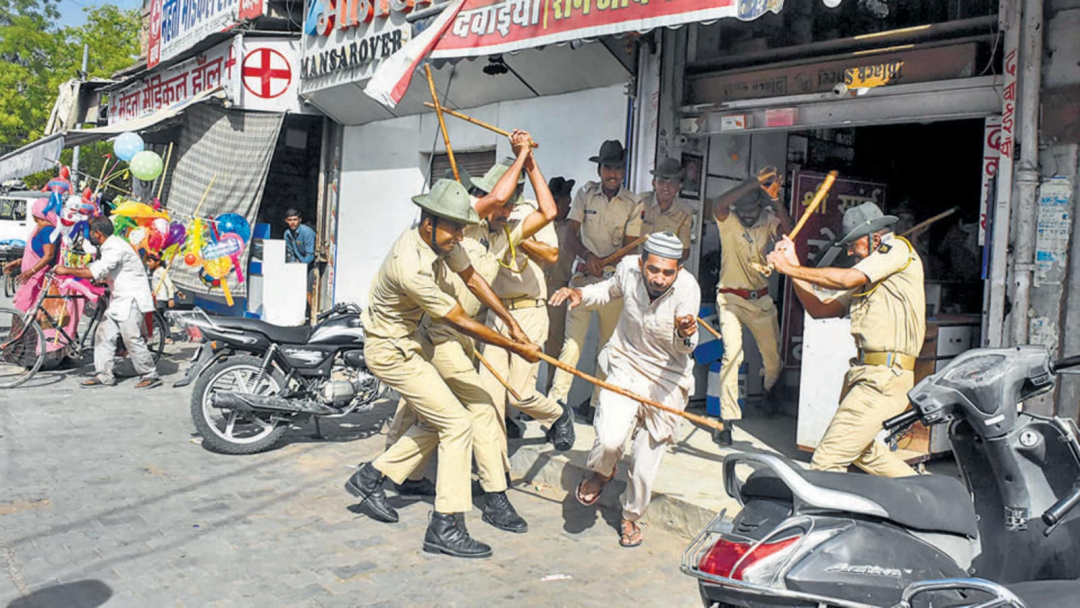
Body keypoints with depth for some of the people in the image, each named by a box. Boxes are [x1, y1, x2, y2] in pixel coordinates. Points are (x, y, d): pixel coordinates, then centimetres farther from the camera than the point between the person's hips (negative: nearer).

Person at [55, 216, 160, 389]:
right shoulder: (107, 247, 14)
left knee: (132, 339, -10)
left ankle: (151, 376, -2)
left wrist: (67, 270, -18)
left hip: (131, 299, -10)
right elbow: (97, 270, 19)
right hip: (118, 300, 10)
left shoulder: (116, 248, -20)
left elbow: (95, 272, -28)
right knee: (103, 334, 7)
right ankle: (104, 375, 12)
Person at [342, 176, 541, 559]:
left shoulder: (442, 239, -7)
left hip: (411, 339, 9)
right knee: (456, 423, -11)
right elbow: (461, 323, -25)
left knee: (438, 420, 16)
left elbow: (471, 278, 7)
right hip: (390, 350, -9)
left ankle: (371, 478, 26)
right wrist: (516, 348, -16)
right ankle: (445, 528, -6)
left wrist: (512, 324, 4)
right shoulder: (410, 267, -33)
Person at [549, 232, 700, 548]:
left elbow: (684, 347, -30)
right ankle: (602, 472, 15)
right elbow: (609, 290, 11)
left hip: (667, 378, -1)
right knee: (610, 439, -23)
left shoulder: (687, 287, -23)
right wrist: (580, 294, -7)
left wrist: (685, 334, -53)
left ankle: (631, 516, 35)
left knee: (645, 465, 4)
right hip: (626, 365, 1)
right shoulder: (629, 268, -14)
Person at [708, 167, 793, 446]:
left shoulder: (767, 221, 2)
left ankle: (770, 392, 45)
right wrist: (755, 181, -30)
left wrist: (775, 199, -26)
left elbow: (789, 230, -18)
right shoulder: (728, 220, -6)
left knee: (773, 356, 9)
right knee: (732, 353, -19)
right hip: (730, 298, -3)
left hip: (760, 299, 4)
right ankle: (727, 419, -15)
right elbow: (719, 204, -29)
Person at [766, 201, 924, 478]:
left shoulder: (898, 248, -2)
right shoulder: (866, 276, 23)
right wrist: (793, 265, 9)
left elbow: (847, 278, -17)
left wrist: (790, 268, -9)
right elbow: (820, 308, 17)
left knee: (827, 460, -14)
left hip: (885, 376, -10)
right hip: (864, 373, 10)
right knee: (862, 449, 26)